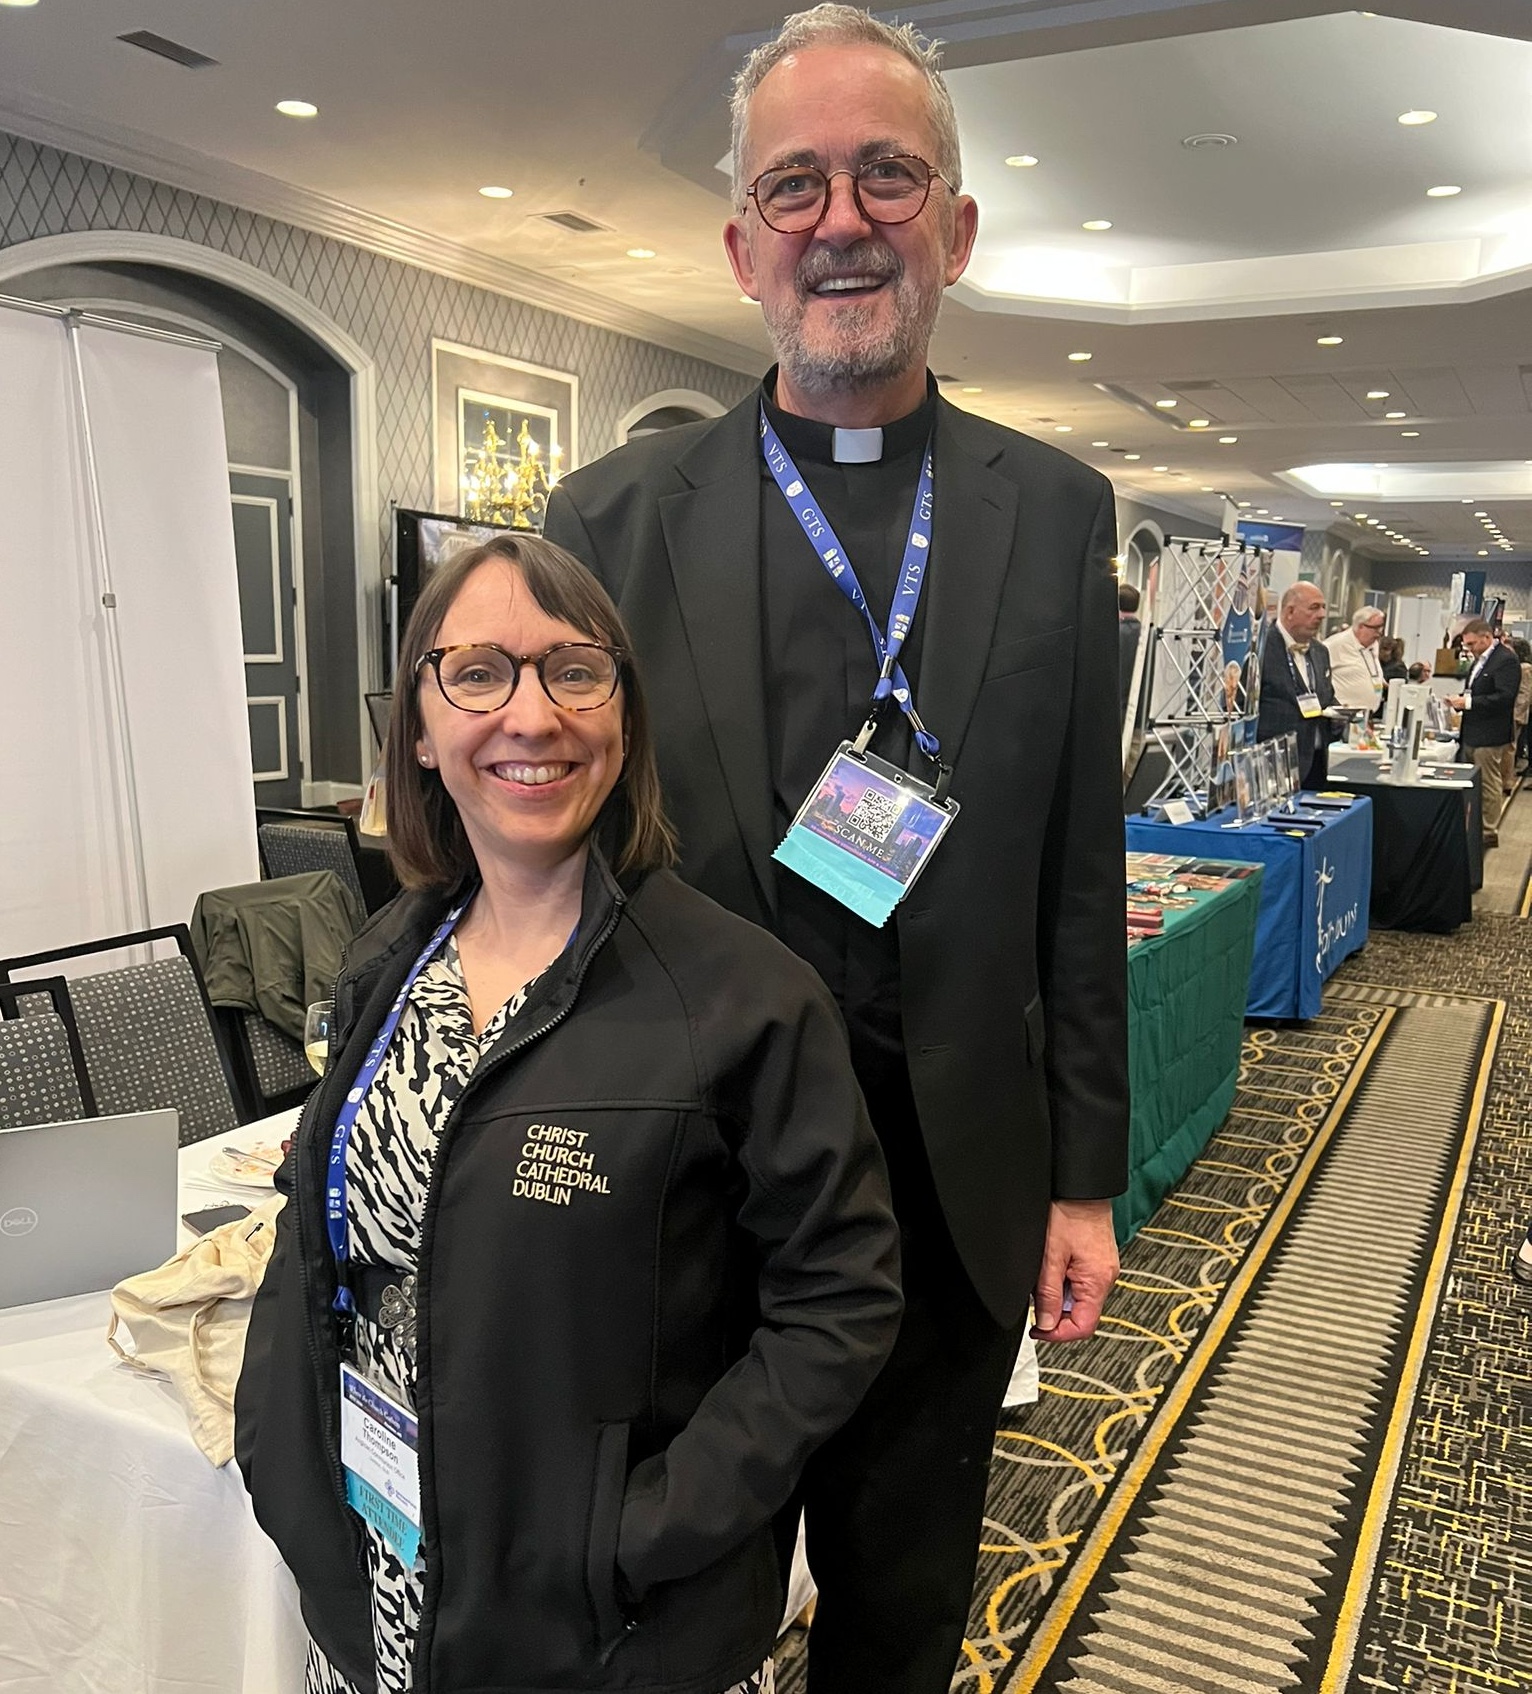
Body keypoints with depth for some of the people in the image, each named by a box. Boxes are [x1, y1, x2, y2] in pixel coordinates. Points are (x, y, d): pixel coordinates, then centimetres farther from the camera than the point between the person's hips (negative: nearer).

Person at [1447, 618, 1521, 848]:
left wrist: (1468, 702, -22)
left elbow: (1504, 698, -22)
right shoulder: (1480, 660, 16)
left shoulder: (1506, 660, -14)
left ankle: (1490, 832, 5)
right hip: (1471, 734, 9)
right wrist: (1460, 700, 5)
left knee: (1489, 784, -2)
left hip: (1489, 737, -9)